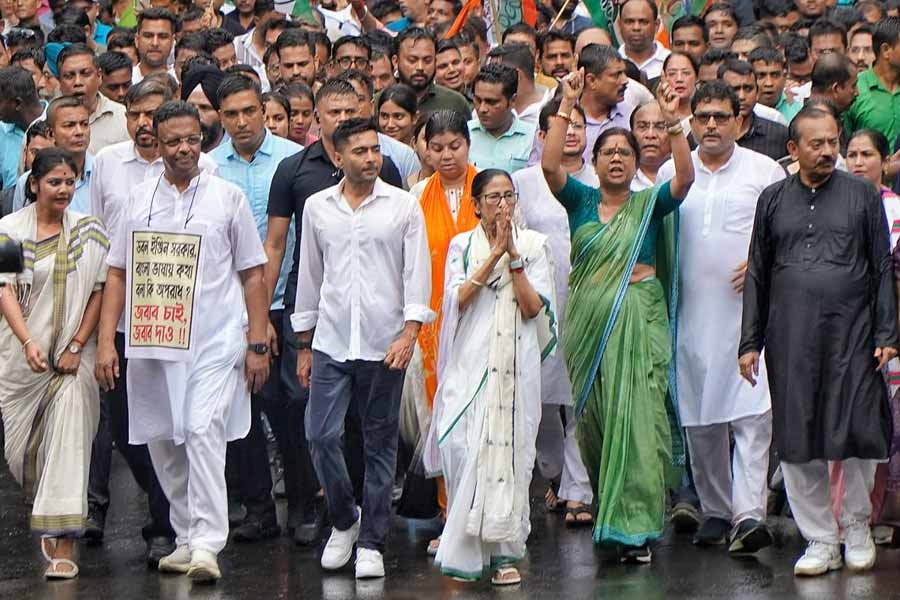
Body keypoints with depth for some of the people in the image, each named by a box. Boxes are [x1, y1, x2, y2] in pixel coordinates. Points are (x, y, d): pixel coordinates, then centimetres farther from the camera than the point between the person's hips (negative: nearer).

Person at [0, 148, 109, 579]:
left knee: (68, 441, -12)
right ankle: (47, 518, 34)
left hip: (73, 355, -1)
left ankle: (64, 546, -14)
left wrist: (76, 346, -7)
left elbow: (99, 292, 2)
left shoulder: (89, 232, 4)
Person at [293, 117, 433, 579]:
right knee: (321, 436, -7)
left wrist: (409, 333, -12)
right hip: (330, 343, 2)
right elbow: (309, 277, 14)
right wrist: (303, 345, 14)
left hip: (384, 345, -2)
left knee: (380, 446, 3)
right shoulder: (317, 207, 8)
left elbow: (417, 273, 0)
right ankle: (344, 520, 17)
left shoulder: (403, 206, 2)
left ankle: (371, 544, 11)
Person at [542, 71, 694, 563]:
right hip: (587, 318, 2)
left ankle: (635, 526, -10)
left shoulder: (648, 204, 6)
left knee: (637, 415, -9)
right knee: (593, 416, 5)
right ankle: (608, 509, 21)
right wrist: (566, 107, -13)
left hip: (639, 317, -2)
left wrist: (672, 122, -20)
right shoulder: (580, 200, 9)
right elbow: (549, 165, -7)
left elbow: (685, 177, -11)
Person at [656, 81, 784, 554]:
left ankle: (749, 515, -20)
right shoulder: (670, 173, 13)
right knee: (698, 417, 6)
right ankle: (715, 511, 18)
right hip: (690, 311, 3)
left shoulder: (765, 171, 5)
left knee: (752, 411, -14)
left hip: (749, 307, -3)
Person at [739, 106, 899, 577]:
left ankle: (856, 525, 21)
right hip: (790, 338, 2)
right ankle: (821, 539, 11)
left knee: (855, 434, -1)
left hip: (851, 334, -2)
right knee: (798, 441, 2)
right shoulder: (774, 199, 10)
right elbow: (758, 273, 13)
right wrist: (750, 341, 7)